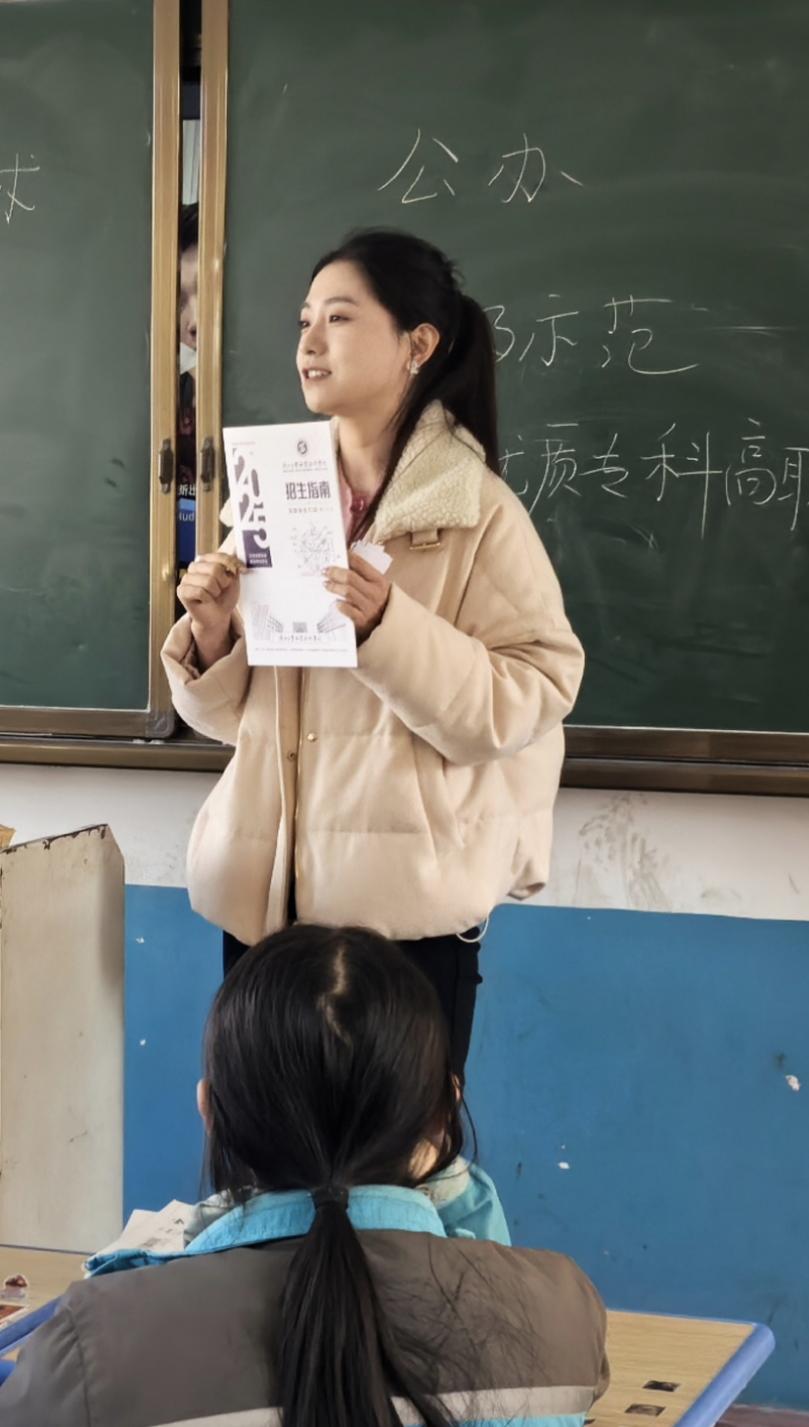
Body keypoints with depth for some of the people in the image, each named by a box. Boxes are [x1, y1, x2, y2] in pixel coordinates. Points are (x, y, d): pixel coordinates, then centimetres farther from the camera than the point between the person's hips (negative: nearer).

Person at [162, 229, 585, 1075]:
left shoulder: (477, 511, -6)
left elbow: (529, 696, -12)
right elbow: (229, 711, 13)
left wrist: (389, 629, -23)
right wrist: (209, 634, -7)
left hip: (405, 902, -5)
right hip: (264, 891, 5)